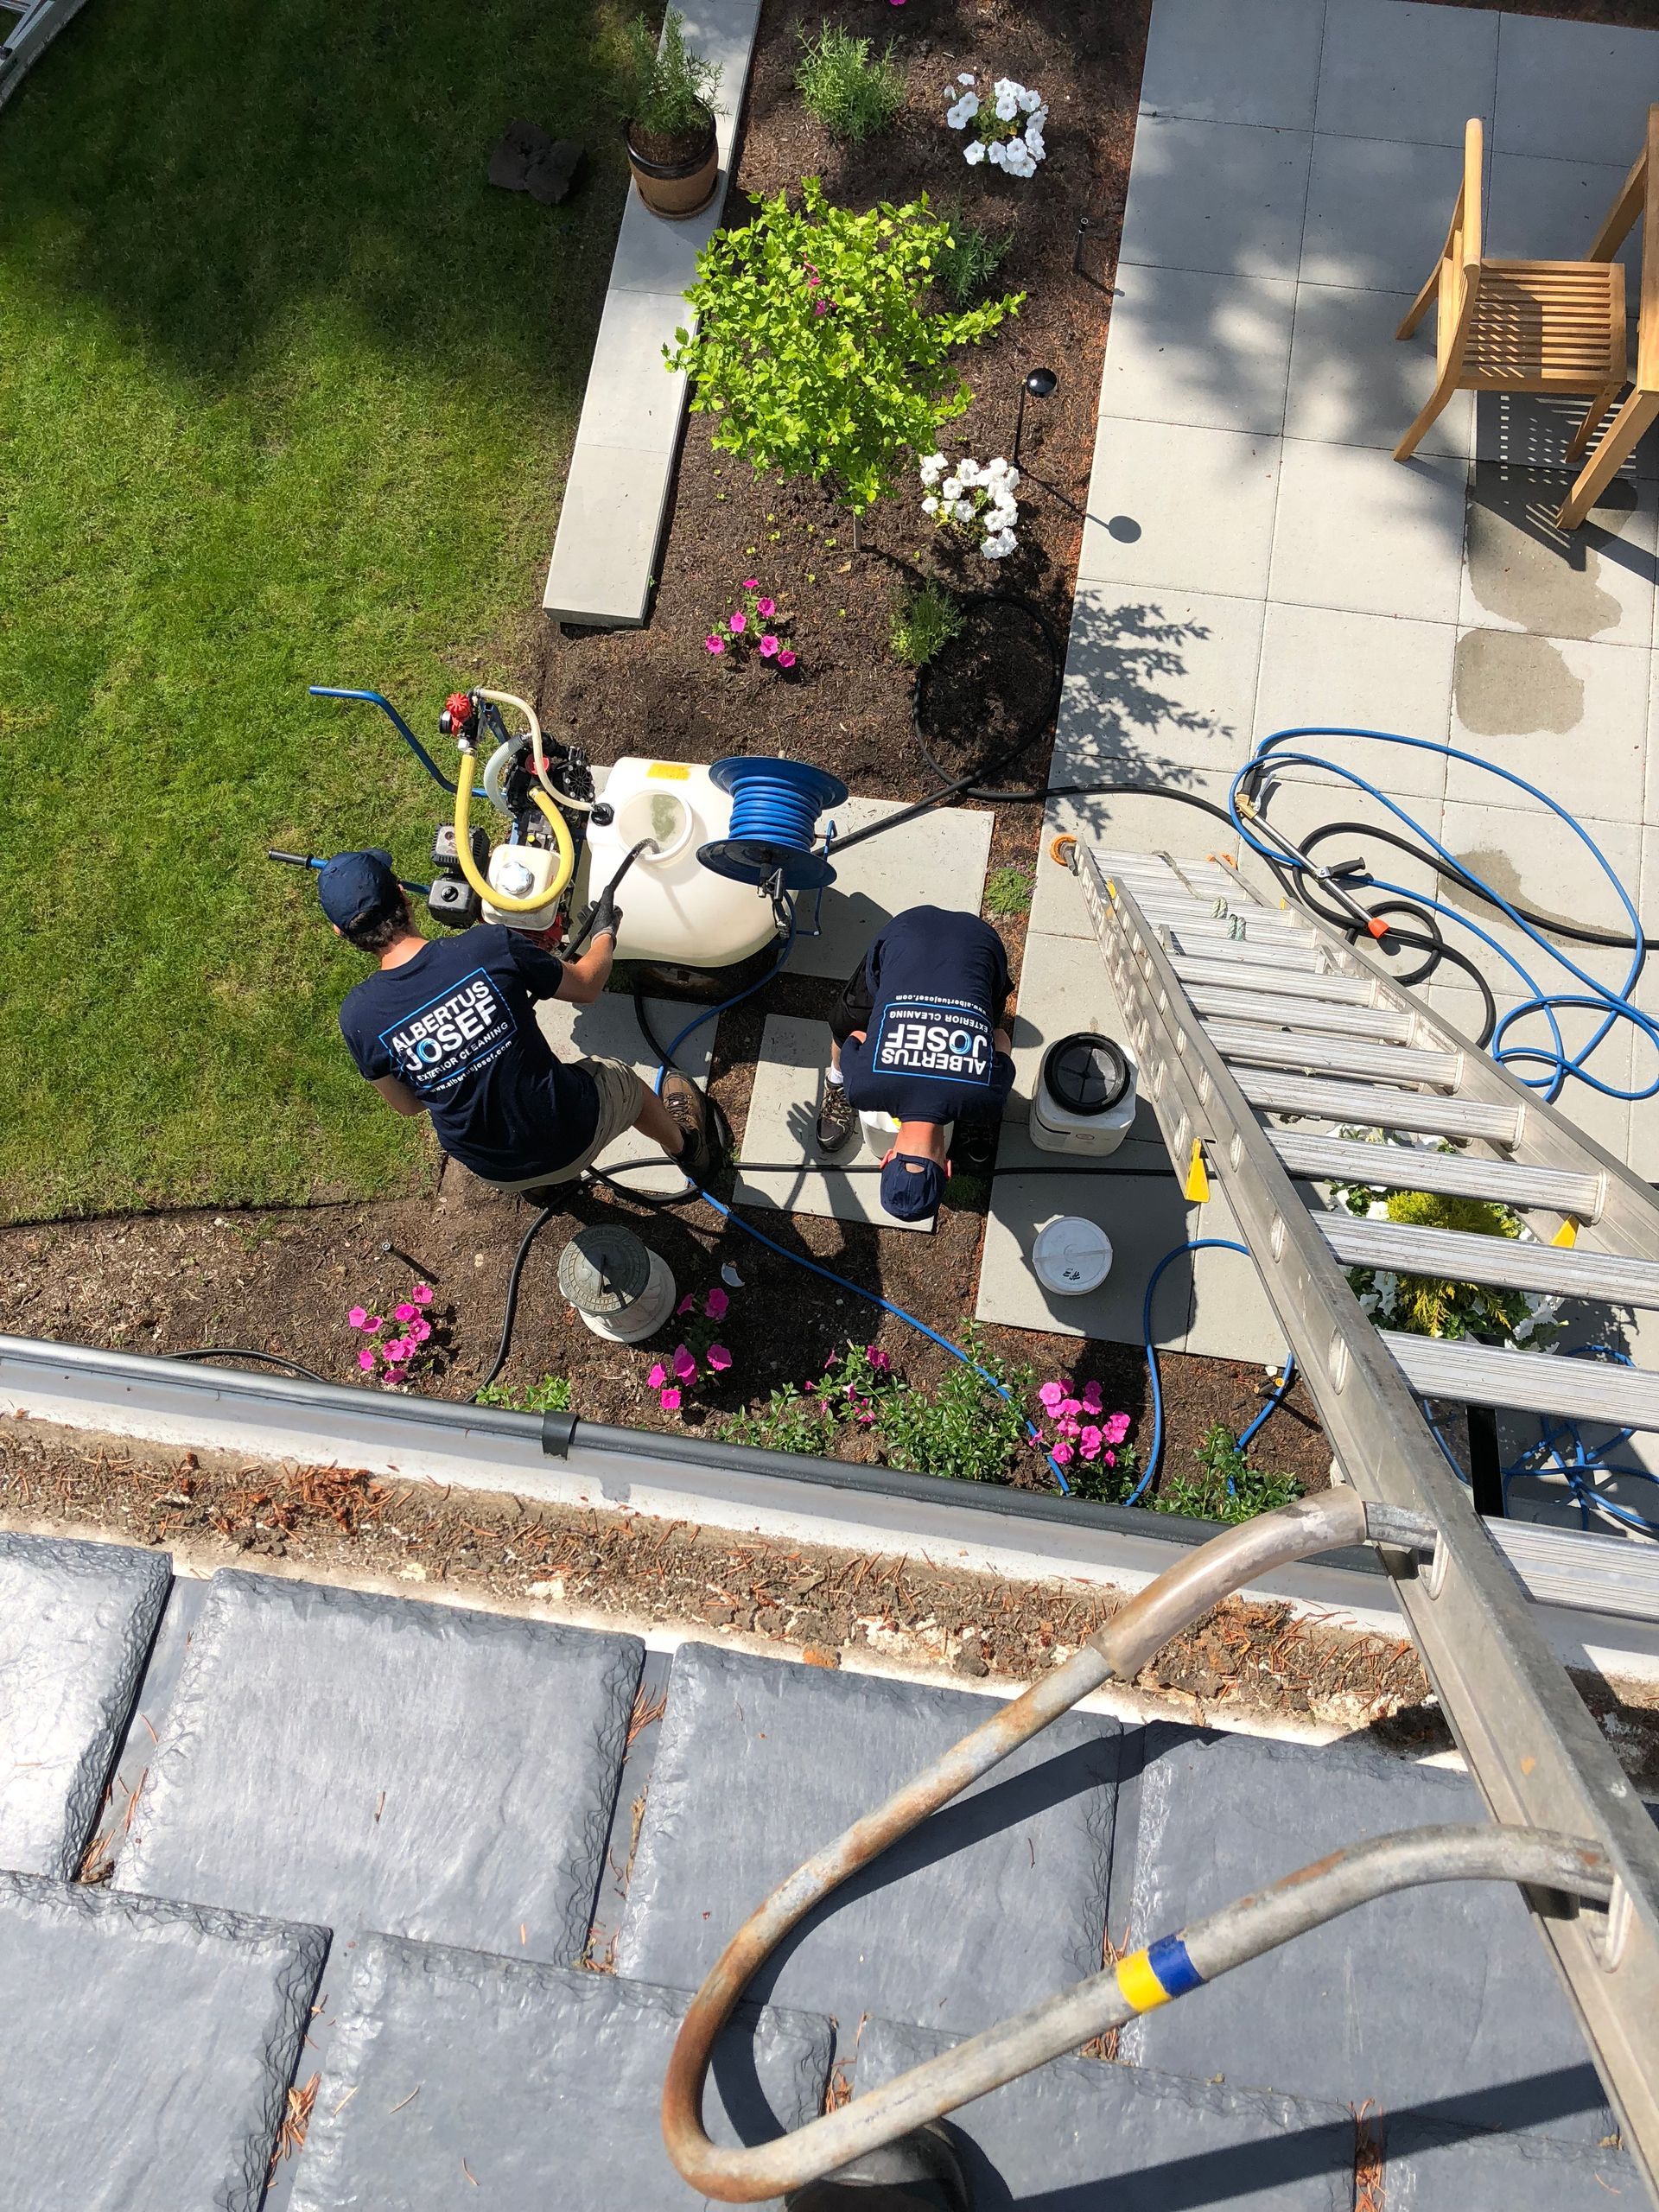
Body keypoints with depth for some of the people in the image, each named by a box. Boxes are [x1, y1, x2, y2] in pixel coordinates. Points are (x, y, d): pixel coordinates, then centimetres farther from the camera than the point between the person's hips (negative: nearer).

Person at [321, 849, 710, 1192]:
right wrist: (605, 939, 17)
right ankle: (685, 1148, 63)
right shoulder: (490, 945, -24)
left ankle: (546, 1184, 63)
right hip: (576, 1134, -1)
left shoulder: (358, 1018, -18)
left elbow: (406, 1105, 0)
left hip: (497, 1174, 2)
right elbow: (585, 987, -5)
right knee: (623, 1081, 33)